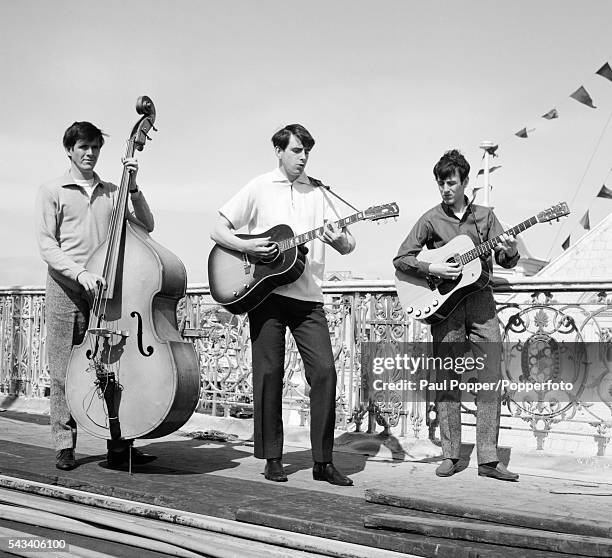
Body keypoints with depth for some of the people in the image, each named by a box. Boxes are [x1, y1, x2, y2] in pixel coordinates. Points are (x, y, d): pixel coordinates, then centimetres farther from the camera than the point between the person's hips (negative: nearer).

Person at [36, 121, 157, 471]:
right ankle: (65, 447, 9)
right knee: (65, 370, 0)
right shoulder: (52, 191, 7)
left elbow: (146, 226, 7)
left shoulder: (113, 193, 17)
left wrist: (133, 187, -3)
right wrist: (80, 272, -16)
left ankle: (119, 447, 6)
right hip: (66, 288, -2)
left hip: (104, 286, 2)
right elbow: (47, 245, -2)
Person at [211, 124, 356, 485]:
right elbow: (218, 231, 4)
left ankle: (323, 461, 3)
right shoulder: (259, 188, 6)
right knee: (269, 372, 0)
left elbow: (349, 245, 9)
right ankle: (272, 458, 12)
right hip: (265, 291, -2)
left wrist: (340, 240, -14)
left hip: (307, 295, 2)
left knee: (324, 371, -6)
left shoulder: (318, 193, 13)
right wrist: (247, 246, -14)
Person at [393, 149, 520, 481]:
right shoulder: (431, 219, 5)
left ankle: (488, 459, -1)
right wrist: (433, 269, -13)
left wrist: (509, 251, -13)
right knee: (447, 379, 0)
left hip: (480, 299, 2)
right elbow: (400, 259, 2)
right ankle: (449, 456, 8)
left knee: (491, 377, -4)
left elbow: (506, 260, 10)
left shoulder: (484, 215, 12)